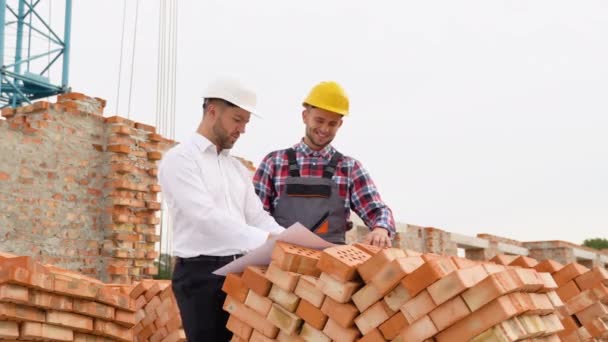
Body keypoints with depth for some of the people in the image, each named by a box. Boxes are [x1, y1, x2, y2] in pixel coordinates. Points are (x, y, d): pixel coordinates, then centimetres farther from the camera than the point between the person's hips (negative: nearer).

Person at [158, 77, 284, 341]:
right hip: (200, 274, -7)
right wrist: (265, 240, -29)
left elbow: (257, 217, 11)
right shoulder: (179, 159, -8)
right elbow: (207, 217, -21)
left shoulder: (238, 168, 18)